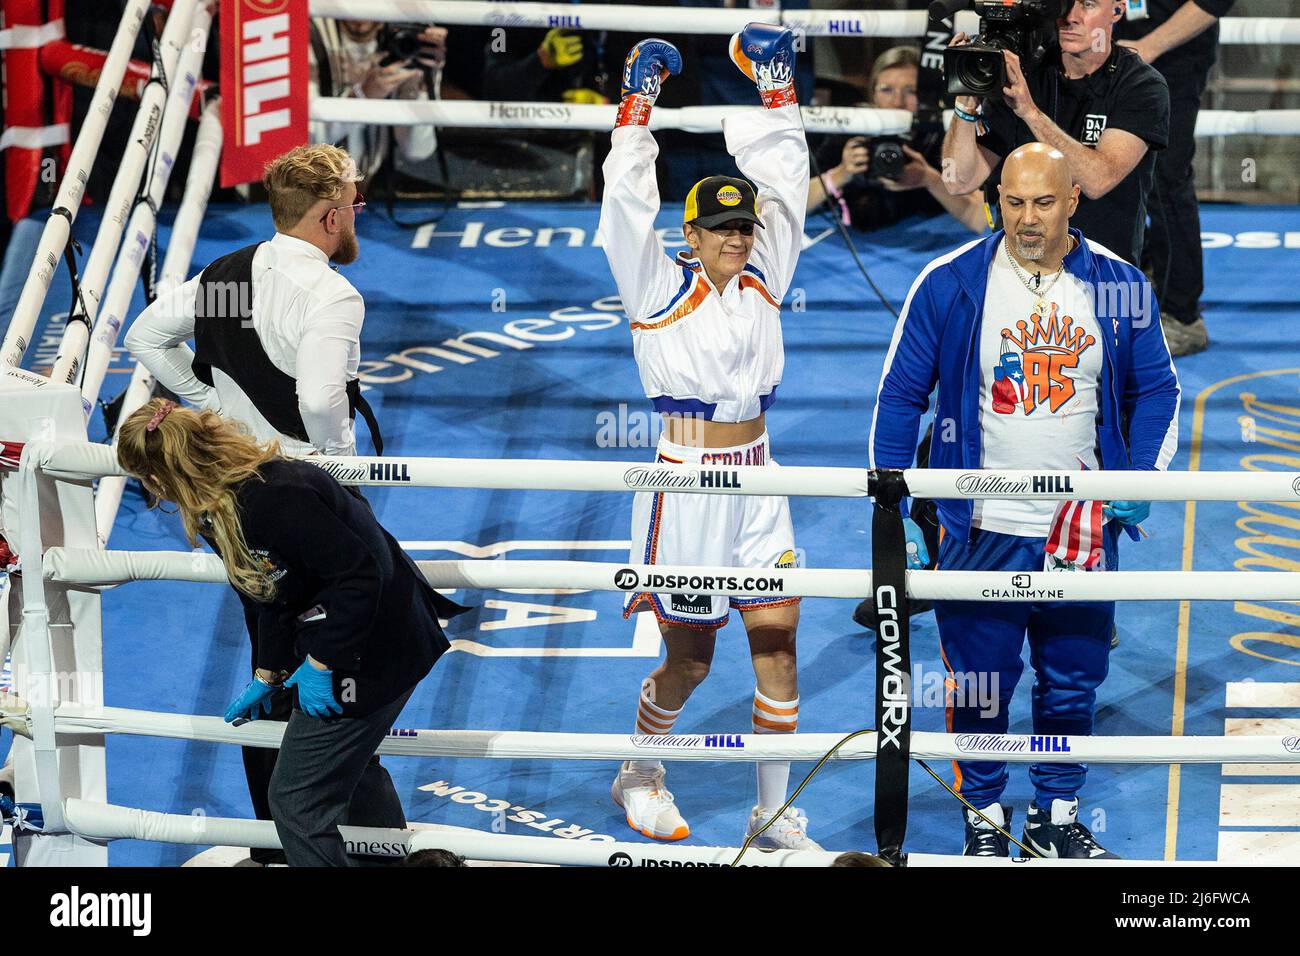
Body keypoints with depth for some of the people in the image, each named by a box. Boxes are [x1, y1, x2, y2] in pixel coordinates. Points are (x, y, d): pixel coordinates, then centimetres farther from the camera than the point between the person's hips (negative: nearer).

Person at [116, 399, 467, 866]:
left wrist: (320, 666, -22)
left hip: (374, 648, -11)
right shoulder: (230, 499, 3)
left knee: (298, 800, -2)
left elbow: (359, 573, -31)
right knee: (350, 766, 31)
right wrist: (268, 676, 24)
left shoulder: (268, 500, -30)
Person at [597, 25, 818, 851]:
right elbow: (628, 202, -16)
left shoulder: (764, 280, 5)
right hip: (686, 484, -4)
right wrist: (640, 101, -17)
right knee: (689, 660, 6)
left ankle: (774, 813, 10)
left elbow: (786, 182, 6)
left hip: (758, 484, 4)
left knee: (778, 644, 0)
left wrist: (776, 86, 2)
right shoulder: (660, 289, -6)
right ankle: (640, 775, 32)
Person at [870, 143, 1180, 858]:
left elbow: (1156, 390, 10)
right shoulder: (949, 284, -7)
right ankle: (984, 815, 24)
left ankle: (1055, 817, 27)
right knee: (980, 684, 6)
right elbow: (900, 396, -1)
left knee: (1073, 682, 11)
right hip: (981, 530, -2)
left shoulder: (1120, 287, -1)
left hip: (1083, 528, 2)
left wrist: (1141, 479, -5)